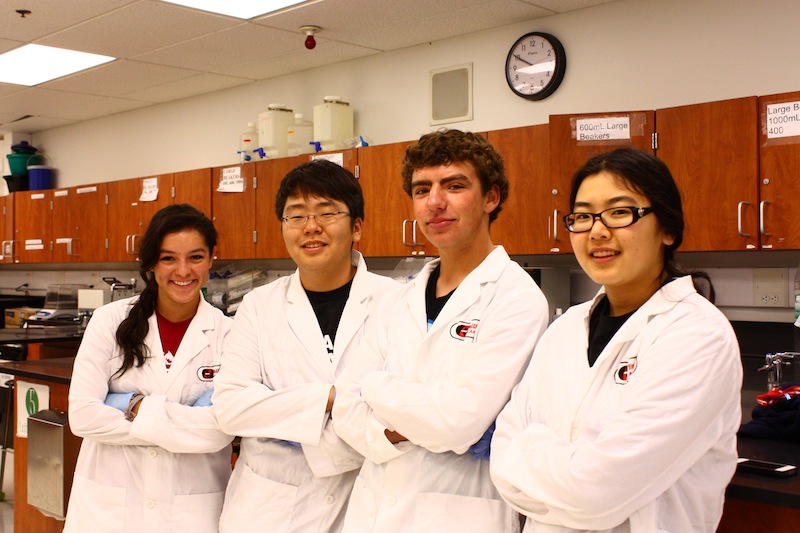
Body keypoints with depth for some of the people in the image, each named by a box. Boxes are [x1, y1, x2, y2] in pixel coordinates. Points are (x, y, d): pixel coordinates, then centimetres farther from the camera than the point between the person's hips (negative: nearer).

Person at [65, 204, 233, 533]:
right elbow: (82, 414, -11)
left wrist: (139, 408, -14)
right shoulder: (111, 321, -3)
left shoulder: (227, 333, -7)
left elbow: (219, 431, -15)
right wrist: (185, 423, -13)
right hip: (107, 505, 1)